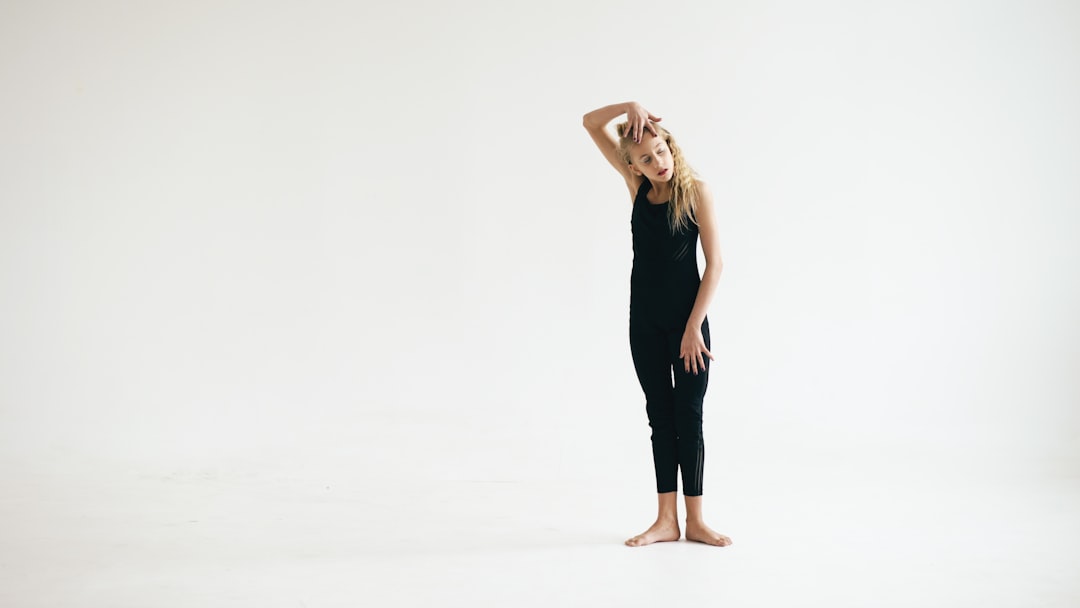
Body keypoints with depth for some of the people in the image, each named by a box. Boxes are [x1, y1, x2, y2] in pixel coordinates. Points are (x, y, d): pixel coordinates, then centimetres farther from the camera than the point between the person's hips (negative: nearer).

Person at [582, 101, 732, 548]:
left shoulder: (695, 191, -10)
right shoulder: (637, 185, 2)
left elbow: (715, 264, -12)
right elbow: (590, 124, 4)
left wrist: (693, 327, -16)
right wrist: (630, 107, -14)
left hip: (687, 318, -4)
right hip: (645, 319, 4)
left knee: (688, 417, 1)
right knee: (660, 416, 7)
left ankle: (695, 520, 9)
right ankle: (666, 520, 12)